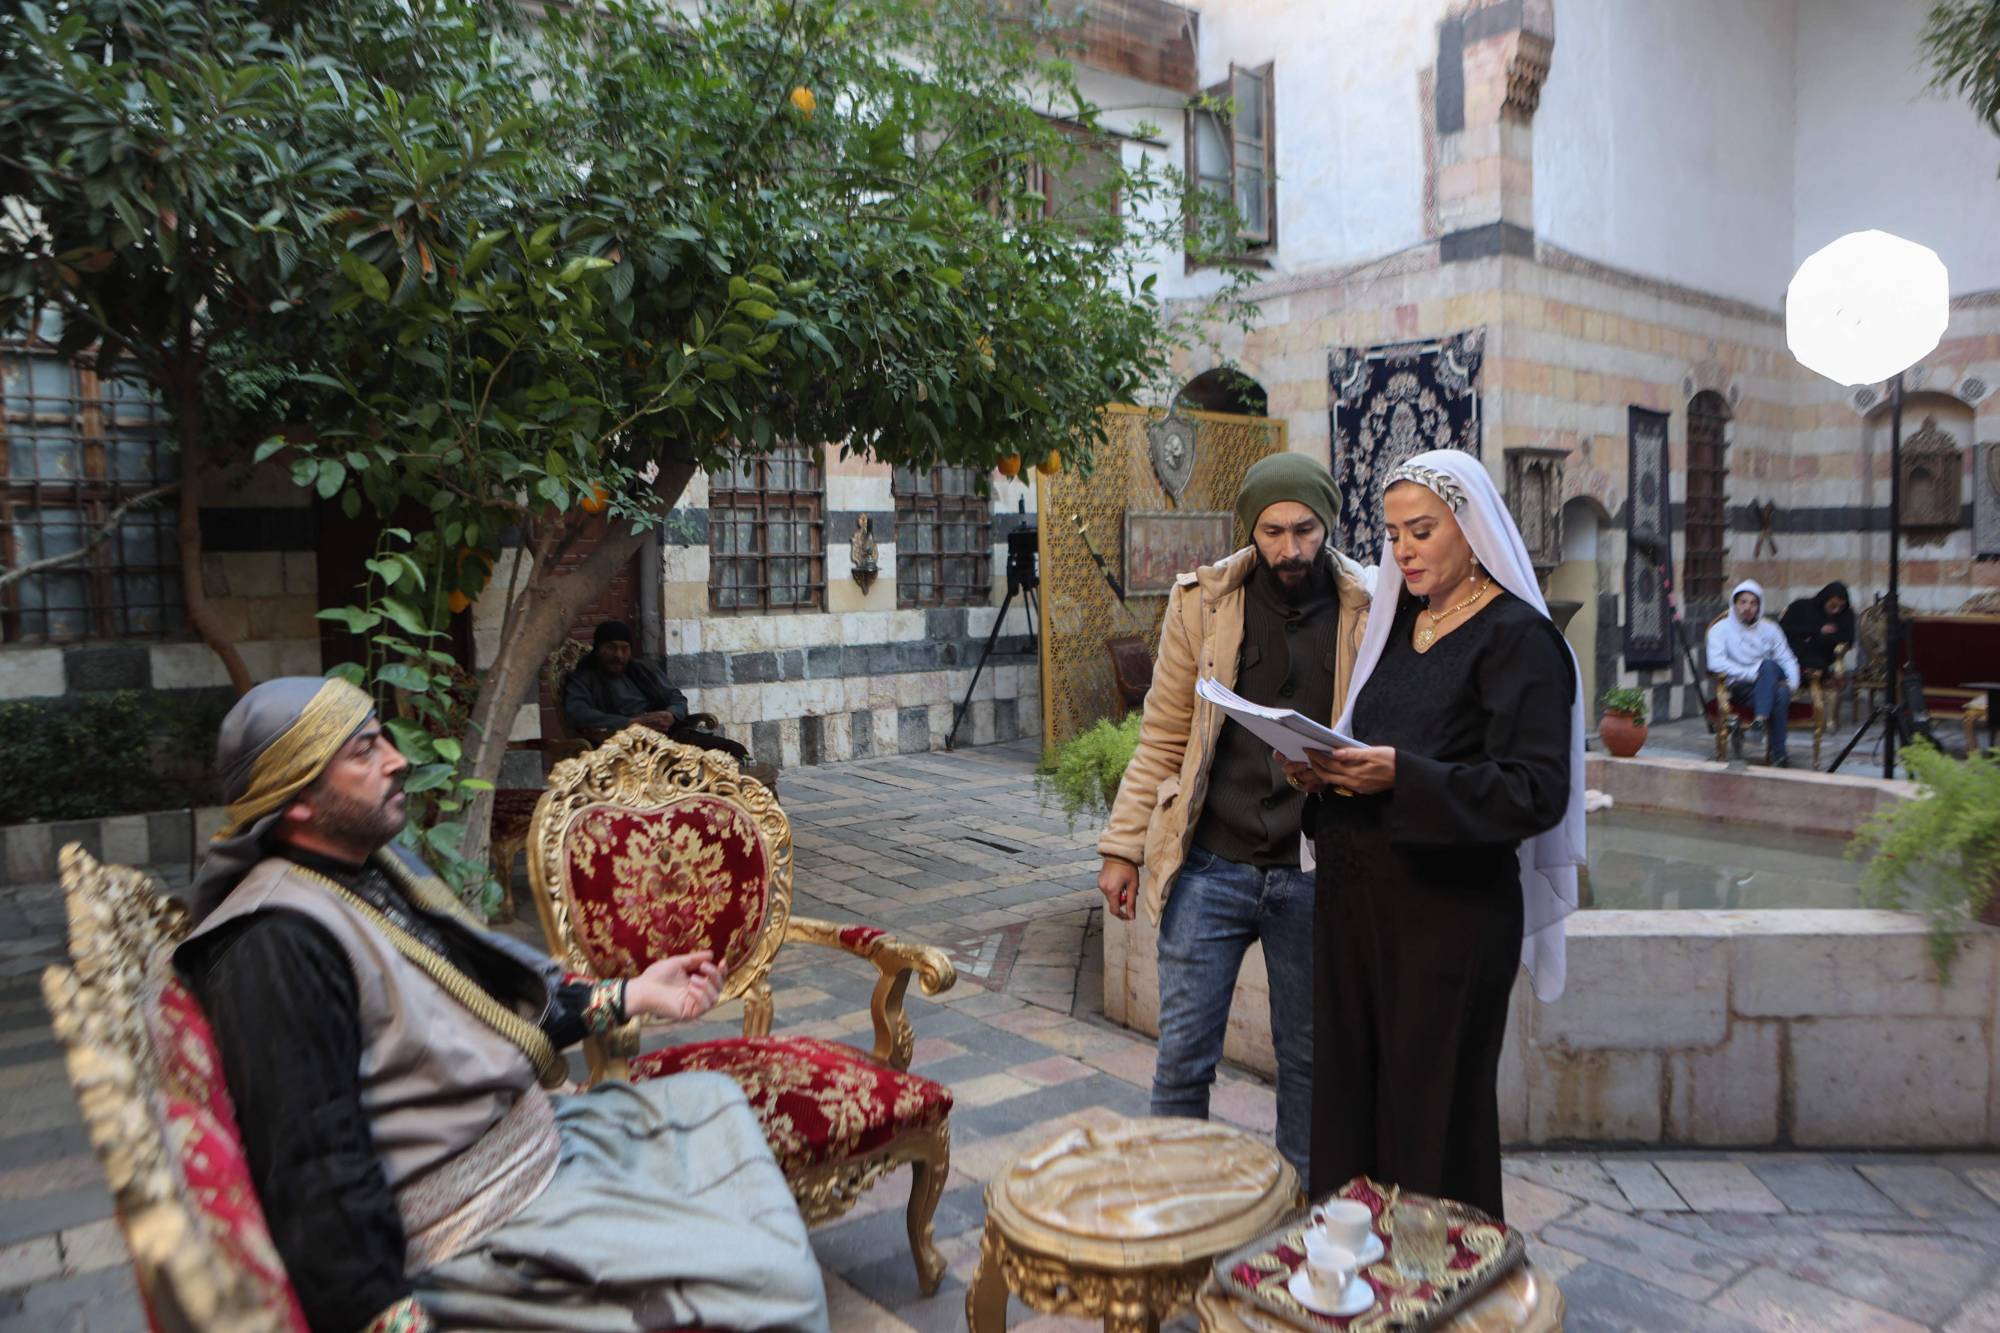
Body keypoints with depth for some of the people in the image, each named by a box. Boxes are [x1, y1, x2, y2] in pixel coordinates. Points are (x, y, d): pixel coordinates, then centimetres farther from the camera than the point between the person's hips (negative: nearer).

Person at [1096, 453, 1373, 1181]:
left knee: (1307, 1053, 16)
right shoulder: (1203, 601, -1)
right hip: (1212, 866, 0)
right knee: (1183, 1056, 6)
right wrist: (1123, 846, 1)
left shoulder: (1368, 610, -2)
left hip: (1314, 874, 1)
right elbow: (1163, 736, 3)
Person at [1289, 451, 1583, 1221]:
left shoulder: (1517, 637, -9)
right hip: (1357, 898, 7)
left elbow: (1538, 790, -17)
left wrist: (1402, 776, -26)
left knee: (1431, 1112, 4)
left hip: (1448, 910, -6)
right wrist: (1327, 769, -3)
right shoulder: (1397, 624, 13)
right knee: (1349, 1093, 11)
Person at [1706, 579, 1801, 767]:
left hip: (1767, 688, 3)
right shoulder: (1721, 628, 3)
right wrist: (1753, 673, -19)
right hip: (1739, 688, -3)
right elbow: (1715, 662, -12)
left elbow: (1788, 660, 14)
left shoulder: (1769, 629, 16)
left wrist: (1791, 682, -8)